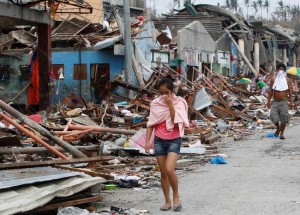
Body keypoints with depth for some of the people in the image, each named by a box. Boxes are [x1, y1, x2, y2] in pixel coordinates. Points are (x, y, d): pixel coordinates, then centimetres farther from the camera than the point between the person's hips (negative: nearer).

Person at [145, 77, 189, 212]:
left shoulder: (178, 103, -6)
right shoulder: (155, 104, 2)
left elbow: (176, 122, -18)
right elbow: (151, 124, 5)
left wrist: (170, 105, -20)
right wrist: (147, 141, -2)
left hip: (174, 140, -3)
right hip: (159, 141, 3)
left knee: (169, 170, -19)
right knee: (163, 172, 7)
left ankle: (176, 196, 3)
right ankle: (167, 201, 18)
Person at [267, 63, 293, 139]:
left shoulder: (287, 80, 3)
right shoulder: (273, 80, 6)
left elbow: (290, 92, 3)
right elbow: (271, 91, 9)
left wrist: (291, 102, -4)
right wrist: (269, 101, 3)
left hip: (284, 101, -1)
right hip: (275, 101, 1)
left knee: (284, 116, -8)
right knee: (273, 115, -9)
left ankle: (282, 133, 4)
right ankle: (278, 128, 19)